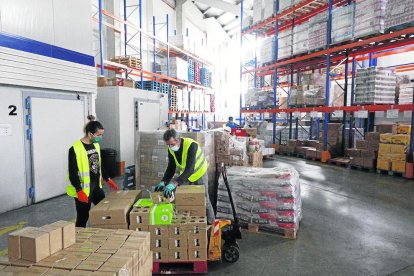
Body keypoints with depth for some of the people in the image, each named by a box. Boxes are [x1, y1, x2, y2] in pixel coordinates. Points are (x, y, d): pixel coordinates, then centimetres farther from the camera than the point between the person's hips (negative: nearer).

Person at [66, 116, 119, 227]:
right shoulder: (75, 148, -18)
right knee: (83, 217, 5)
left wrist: (108, 179, 17)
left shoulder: (96, 145, 6)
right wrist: (79, 190, -22)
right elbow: (73, 172, -18)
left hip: (96, 186, 7)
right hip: (83, 189, -7)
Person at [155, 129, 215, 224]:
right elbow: (171, 168, -6)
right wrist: (163, 182, -22)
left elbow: (190, 169, -40)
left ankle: (210, 223, 24)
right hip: (185, 175, 5)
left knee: (204, 200, 4)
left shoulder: (191, 145, -34)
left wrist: (174, 183, -48)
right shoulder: (171, 149, -14)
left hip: (199, 174, -5)